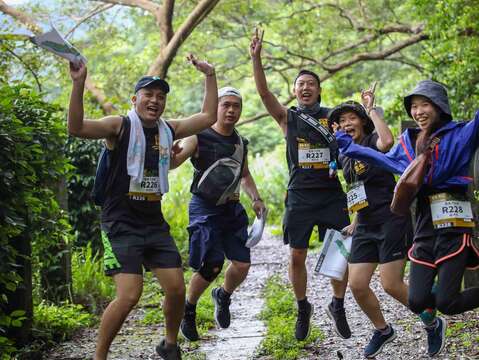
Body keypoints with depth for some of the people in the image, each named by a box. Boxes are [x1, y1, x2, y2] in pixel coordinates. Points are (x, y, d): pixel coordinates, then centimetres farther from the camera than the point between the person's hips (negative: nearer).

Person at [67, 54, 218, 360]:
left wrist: (210, 76, 14)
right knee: (129, 296, -17)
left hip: (155, 224, 6)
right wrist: (79, 83, -34)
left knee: (177, 289, 4)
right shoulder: (120, 126, -8)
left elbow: (208, 117, 18)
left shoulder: (168, 130, 10)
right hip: (121, 225, -6)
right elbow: (77, 128, -24)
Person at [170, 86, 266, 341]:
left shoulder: (240, 143, 11)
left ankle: (223, 296, 30)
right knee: (211, 267, -15)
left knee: (242, 265, -3)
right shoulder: (199, 138, -9)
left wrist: (256, 199, 13)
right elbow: (171, 162, -21)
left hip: (232, 210, 6)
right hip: (205, 209, -6)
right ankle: (189, 309, 12)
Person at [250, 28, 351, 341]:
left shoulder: (333, 116, 7)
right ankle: (303, 309, 23)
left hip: (332, 194, 0)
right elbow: (264, 93, -10)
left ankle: (338, 307, 17)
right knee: (297, 257, 3)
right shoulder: (288, 118, 5)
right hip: (300, 196, 0)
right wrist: (256, 59, -22)